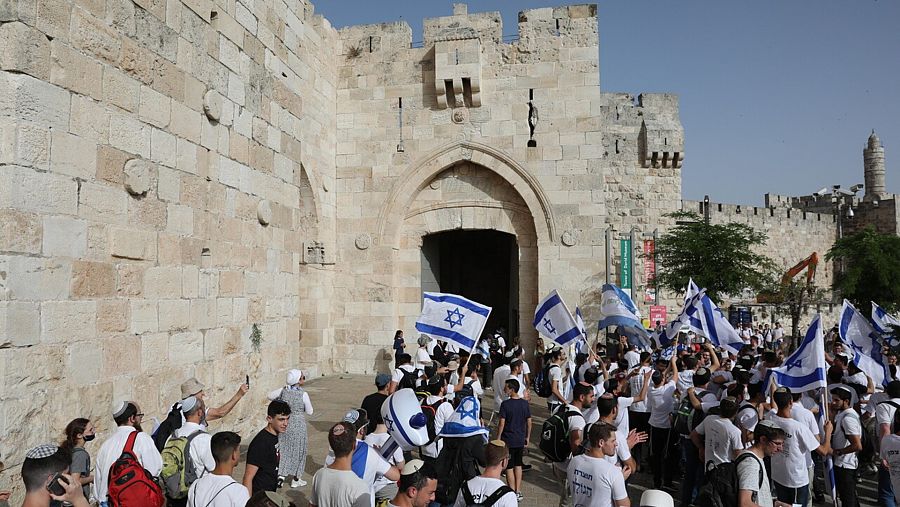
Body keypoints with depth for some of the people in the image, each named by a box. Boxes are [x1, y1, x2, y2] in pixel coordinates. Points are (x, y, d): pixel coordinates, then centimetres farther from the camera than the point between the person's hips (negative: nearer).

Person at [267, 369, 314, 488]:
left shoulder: (283, 391, -6)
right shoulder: (303, 394, -17)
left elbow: (270, 396, 11)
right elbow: (309, 412, -8)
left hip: (285, 424, 4)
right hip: (298, 425, -4)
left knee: (284, 449, 19)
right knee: (298, 451, 11)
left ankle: (281, 474, 12)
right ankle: (296, 479, 20)